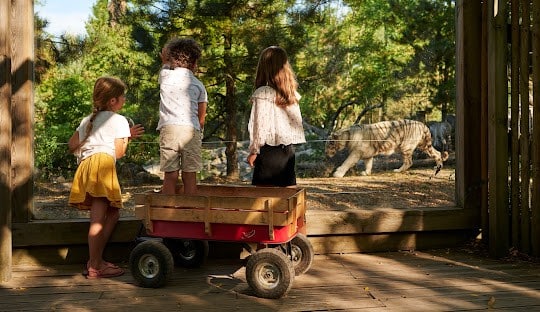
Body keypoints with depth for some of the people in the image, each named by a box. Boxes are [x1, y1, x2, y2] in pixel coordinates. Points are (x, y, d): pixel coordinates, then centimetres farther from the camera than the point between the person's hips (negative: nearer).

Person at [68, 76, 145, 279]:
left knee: (112, 213, 16)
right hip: (103, 164, -9)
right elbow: (118, 153, 1)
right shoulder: (119, 120, 7)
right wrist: (128, 136, 17)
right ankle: (94, 268, -9)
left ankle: (96, 260, 16)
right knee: (98, 219, -9)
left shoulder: (87, 120, 29)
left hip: (86, 165, 9)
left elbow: (72, 145, 25)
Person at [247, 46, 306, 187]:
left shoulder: (262, 93, -11)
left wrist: (254, 151, -3)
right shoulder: (292, 94, 6)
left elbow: (259, 124, -9)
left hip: (269, 150, -6)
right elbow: (297, 123, 8)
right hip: (289, 150, 6)